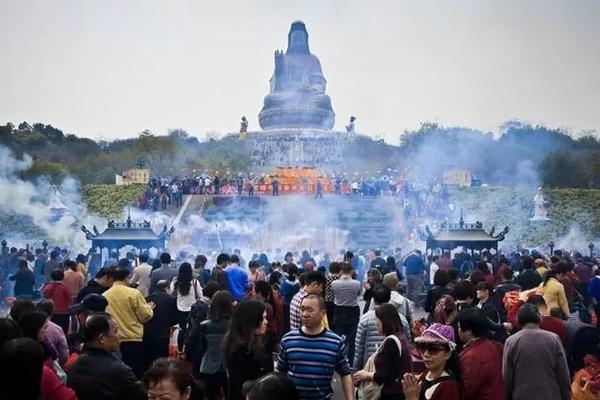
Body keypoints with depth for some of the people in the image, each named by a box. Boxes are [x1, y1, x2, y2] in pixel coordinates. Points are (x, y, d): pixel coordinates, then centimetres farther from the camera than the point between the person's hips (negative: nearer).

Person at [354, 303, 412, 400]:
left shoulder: (391, 342, -21)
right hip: (399, 392, 9)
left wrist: (367, 375, -8)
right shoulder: (400, 337, 8)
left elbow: (388, 376, -22)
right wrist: (370, 373, 7)